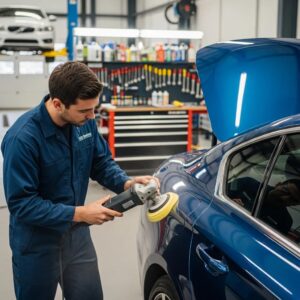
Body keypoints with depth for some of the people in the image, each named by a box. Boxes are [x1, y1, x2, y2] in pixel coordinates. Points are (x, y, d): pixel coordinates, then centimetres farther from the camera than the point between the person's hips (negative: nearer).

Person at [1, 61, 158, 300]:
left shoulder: (85, 121, -9)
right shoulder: (23, 138, -27)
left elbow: (102, 163, 5)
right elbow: (21, 204, -24)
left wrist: (126, 183, -15)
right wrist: (79, 213, -25)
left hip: (77, 235, 5)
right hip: (37, 245, -5)